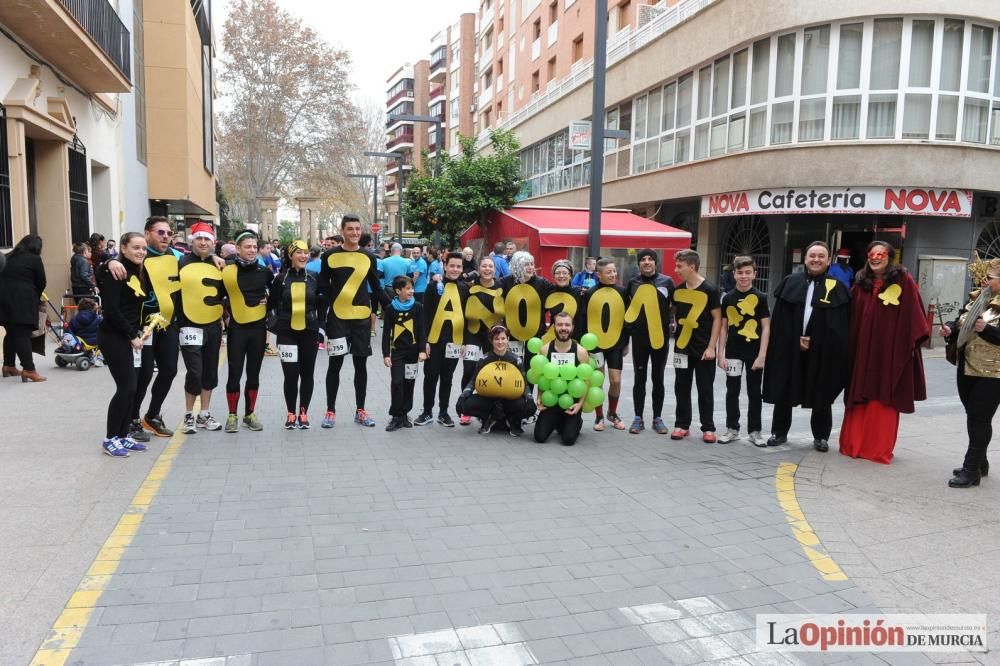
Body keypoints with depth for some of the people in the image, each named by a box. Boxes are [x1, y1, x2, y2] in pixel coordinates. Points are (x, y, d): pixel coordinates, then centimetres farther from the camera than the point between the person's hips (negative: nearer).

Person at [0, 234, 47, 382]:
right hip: (23, 301, -6)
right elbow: (41, 282, 2)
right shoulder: (34, 259, 0)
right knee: (23, 335, -9)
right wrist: (36, 297, 19)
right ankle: (28, 370, -15)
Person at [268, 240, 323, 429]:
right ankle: (291, 414, 12)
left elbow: (321, 306, 11)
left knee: (307, 374, 5)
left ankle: (303, 414, 17)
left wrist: (320, 328, 7)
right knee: (291, 375, -3)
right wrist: (276, 325, -1)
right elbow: (271, 305, 6)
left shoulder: (314, 278, 5)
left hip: (309, 332, 1)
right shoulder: (281, 279, 1)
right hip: (287, 333, -1)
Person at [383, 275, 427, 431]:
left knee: (409, 383, 7)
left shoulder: (417, 307, -1)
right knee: (396, 382, -8)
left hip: (412, 351, 1)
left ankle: (404, 414, 20)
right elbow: (386, 333, 0)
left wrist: (422, 350, -9)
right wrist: (386, 354, -4)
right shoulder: (390, 309, -3)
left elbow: (421, 330, -1)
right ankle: (396, 416, 1)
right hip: (396, 351, -1)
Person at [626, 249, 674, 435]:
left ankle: (658, 418, 18)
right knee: (640, 378, 6)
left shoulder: (666, 282, 0)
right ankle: (638, 418, 15)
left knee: (658, 379, 8)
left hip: (661, 337, -1)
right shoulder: (633, 283, 4)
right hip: (639, 338, 1)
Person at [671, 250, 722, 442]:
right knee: (681, 387, 8)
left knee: (705, 389, 3)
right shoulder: (678, 290, 4)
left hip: (704, 348, -4)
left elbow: (717, 319, -8)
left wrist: (711, 347, -12)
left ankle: (708, 428, 11)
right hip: (682, 347, 4)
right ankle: (682, 425, 18)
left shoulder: (710, 290, -9)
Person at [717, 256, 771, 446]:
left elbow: (766, 328, -4)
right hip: (733, 352, 2)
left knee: (754, 392, 8)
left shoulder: (760, 297, -4)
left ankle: (755, 431, 18)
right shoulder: (728, 298, 1)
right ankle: (732, 429, 19)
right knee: (732, 391, 8)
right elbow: (723, 327, 4)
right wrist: (721, 354, 0)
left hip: (754, 352, -1)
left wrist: (761, 355, -10)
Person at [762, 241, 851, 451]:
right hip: (788, 347, 1)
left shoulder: (837, 288, 1)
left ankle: (821, 436, 24)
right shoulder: (790, 282, 3)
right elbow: (779, 319, 0)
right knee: (783, 392, 9)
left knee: (821, 395, 9)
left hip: (823, 351, -1)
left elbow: (840, 325, -3)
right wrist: (798, 338, -9)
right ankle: (779, 432, 23)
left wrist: (814, 340, -12)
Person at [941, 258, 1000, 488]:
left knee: (979, 420, -4)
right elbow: (961, 323, 17)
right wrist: (950, 329, -2)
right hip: (967, 369, 8)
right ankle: (979, 463, 31)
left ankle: (971, 470, 2)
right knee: (974, 418, 17)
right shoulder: (976, 300, 11)